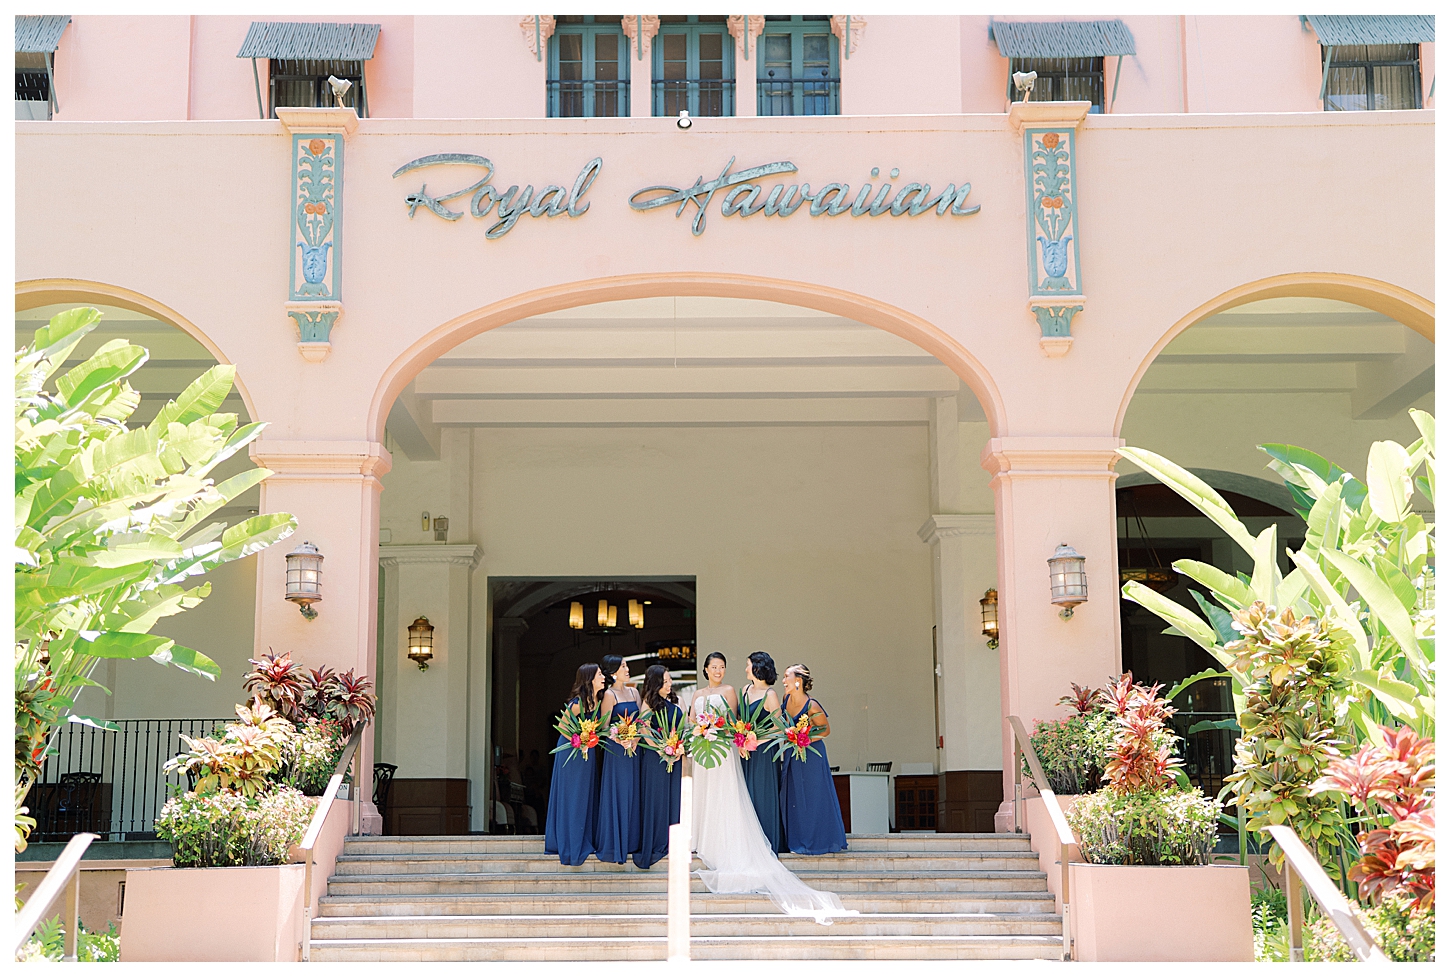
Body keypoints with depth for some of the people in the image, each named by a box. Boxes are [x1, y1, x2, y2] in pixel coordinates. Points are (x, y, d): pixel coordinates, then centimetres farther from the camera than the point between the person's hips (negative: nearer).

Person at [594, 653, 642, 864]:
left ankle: (631, 842, 13)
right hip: (615, 751, -6)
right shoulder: (610, 695, -6)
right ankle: (614, 844, 0)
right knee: (617, 795, -5)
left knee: (633, 794, 7)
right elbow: (604, 727, -9)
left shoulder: (633, 693, 13)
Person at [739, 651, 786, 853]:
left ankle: (768, 842, 5)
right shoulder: (746, 690, 10)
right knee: (748, 795, 8)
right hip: (746, 751, 7)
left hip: (764, 751, -7)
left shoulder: (769, 695, -12)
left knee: (763, 795, -2)